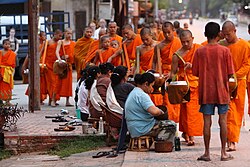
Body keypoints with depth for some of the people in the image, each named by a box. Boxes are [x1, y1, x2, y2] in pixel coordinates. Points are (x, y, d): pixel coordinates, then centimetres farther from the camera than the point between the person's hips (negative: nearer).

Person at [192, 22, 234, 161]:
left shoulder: (199, 52, -4)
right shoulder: (225, 51, -7)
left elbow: (195, 73, -1)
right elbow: (230, 73, -6)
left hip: (206, 91, 1)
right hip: (222, 91, -1)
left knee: (207, 122, 3)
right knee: (223, 121, 5)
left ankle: (207, 153, 6)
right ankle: (223, 152, 7)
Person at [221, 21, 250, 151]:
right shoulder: (220, 46, 3)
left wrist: (235, 75, -18)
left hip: (239, 82, 0)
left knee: (238, 111, 4)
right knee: (230, 111, -7)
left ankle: (232, 139, 13)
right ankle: (232, 141, -4)